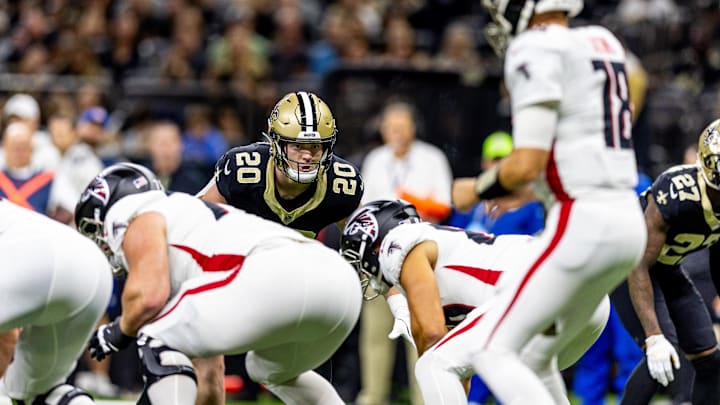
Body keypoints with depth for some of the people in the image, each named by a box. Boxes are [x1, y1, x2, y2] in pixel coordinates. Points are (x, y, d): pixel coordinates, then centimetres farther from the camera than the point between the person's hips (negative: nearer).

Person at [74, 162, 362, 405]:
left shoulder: (141, 222, 13)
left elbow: (149, 296, -4)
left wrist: (119, 331, 14)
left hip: (282, 276, -9)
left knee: (158, 339, 3)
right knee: (273, 370, 37)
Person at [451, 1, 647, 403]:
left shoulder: (536, 50, -9)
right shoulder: (603, 42, 17)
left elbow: (528, 163, -16)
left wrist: (478, 189, 3)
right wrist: (530, 189, 28)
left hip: (582, 221, -9)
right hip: (629, 219, 9)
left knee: (491, 350, -7)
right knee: (536, 349, 21)